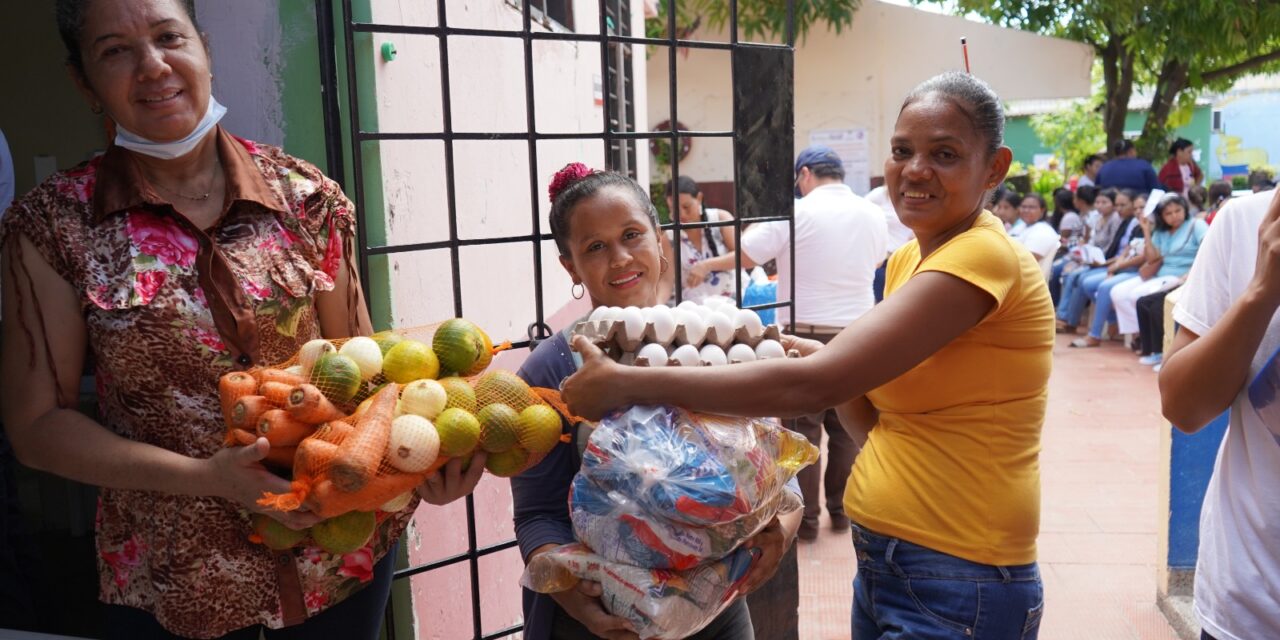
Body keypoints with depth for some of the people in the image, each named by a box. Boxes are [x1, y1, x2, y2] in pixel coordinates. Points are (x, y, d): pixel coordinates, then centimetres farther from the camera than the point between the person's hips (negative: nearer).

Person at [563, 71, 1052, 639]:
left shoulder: (986, 256, -20)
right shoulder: (907, 259, 8)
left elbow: (811, 385, -28)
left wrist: (625, 383, -24)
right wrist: (834, 363, -10)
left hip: (958, 590, -7)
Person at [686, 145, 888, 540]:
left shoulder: (796, 213, -9)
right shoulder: (873, 215, 6)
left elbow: (744, 257, -8)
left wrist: (705, 266, 9)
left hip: (807, 331, -5)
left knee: (803, 426, 3)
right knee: (846, 426, 13)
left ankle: (806, 518, 9)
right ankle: (841, 510, 22)